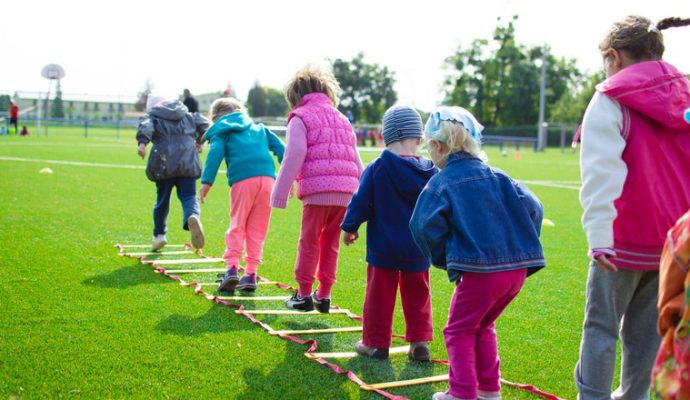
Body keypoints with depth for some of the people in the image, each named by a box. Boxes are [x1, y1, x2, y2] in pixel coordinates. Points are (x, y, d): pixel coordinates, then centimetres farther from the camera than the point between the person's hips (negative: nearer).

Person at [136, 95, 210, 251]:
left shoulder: (153, 117, 13)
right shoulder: (188, 116, 23)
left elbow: (146, 127, -9)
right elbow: (204, 124, 16)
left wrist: (142, 142, -26)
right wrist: (199, 140, 34)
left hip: (164, 163, -1)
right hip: (187, 162, 1)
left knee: (162, 199, 15)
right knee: (188, 196, -2)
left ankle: (159, 235, 24)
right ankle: (193, 217, -36)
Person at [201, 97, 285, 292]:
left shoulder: (221, 131, 17)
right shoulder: (258, 128, 30)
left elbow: (215, 152, -2)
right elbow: (280, 148, 20)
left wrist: (206, 181, -9)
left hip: (242, 180, -3)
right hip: (267, 177, 3)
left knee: (237, 226, 6)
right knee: (257, 229, 9)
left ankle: (232, 268, -9)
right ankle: (251, 274, 8)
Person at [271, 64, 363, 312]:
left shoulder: (300, 118, 5)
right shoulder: (342, 119, 24)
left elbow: (294, 157, -7)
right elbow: (356, 161, 22)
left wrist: (280, 194, -5)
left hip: (317, 190, -5)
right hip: (346, 193, 6)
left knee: (309, 242, 5)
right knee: (331, 244, 14)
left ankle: (303, 295, 11)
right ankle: (324, 295, 18)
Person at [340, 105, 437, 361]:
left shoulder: (376, 169, -13)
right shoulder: (430, 172, -4)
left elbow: (361, 202, -8)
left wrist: (349, 227, 7)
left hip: (383, 247, -3)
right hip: (418, 250, 3)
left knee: (380, 294, 8)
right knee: (417, 295, 15)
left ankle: (376, 343, 15)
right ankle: (419, 342, 14)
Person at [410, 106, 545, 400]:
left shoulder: (441, 183, -3)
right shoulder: (496, 176, 12)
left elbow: (425, 225, -15)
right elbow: (532, 208, 5)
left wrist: (443, 258, 1)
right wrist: (522, 246, 13)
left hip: (479, 270, -6)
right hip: (518, 268, 6)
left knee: (460, 331, 11)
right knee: (483, 327, 25)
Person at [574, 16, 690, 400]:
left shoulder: (611, 101, -8)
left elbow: (602, 172, -19)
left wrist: (598, 234, -23)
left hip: (625, 239, -5)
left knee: (601, 325, 5)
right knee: (646, 328, 15)